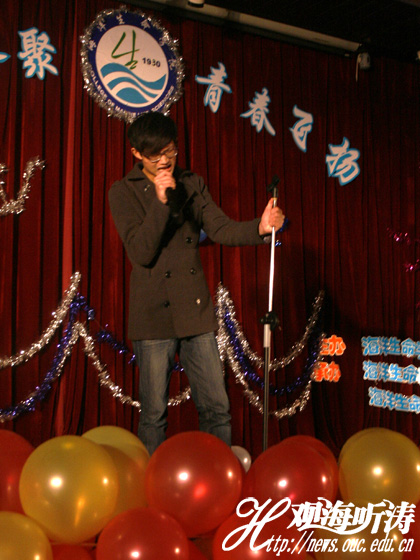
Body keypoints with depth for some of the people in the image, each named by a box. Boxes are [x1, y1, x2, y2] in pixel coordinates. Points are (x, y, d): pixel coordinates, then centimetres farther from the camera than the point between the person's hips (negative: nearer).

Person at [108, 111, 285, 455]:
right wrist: (161, 201, -19)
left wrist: (260, 227, -18)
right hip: (154, 314, -3)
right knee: (154, 414, 5)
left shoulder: (192, 185, 11)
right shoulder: (124, 192, -1)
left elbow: (221, 229, 0)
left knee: (217, 407, 7)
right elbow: (141, 252, -11)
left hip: (197, 311, 4)